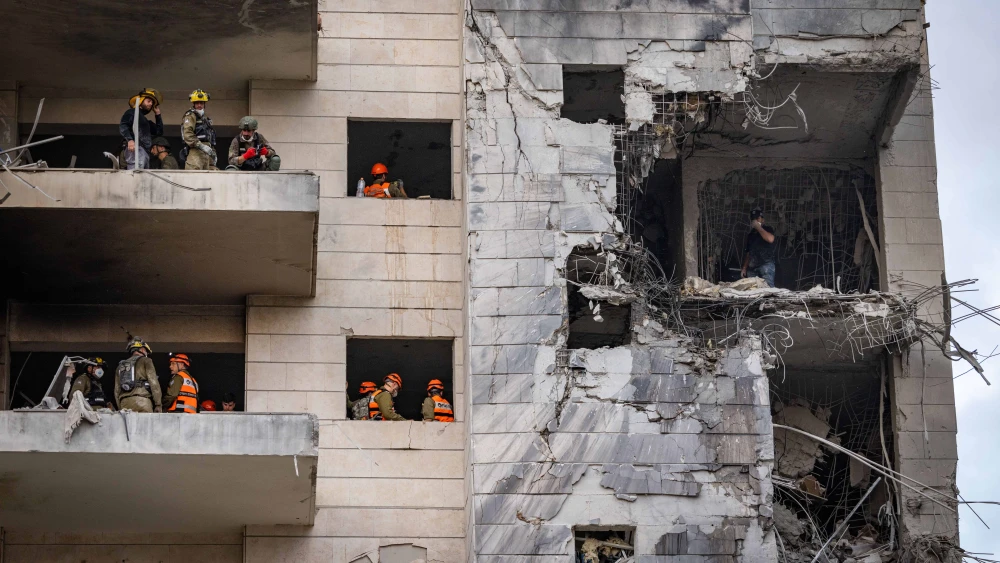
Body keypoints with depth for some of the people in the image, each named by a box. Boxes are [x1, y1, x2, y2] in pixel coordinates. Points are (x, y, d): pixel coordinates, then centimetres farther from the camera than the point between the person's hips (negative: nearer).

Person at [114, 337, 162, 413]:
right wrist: (158, 404, -2)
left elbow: (117, 391, 22)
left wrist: (120, 408, 24)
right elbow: (154, 384, -3)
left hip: (125, 403, 5)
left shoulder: (121, 366, 24)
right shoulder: (145, 361, 7)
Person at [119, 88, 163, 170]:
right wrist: (129, 140, -26)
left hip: (145, 152, 9)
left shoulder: (144, 120, 34)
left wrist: (158, 114, 32)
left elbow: (159, 131, 34)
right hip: (136, 149, -9)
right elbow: (122, 126, -9)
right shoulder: (131, 112, 8)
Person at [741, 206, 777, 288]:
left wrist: (758, 227, -9)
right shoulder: (751, 234, 22)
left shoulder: (767, 229, 6)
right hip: (752, 267, 6)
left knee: (767, 287, -18)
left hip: (766, 264, -6)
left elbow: (770, 239, -18)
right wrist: (744, 268, 17)